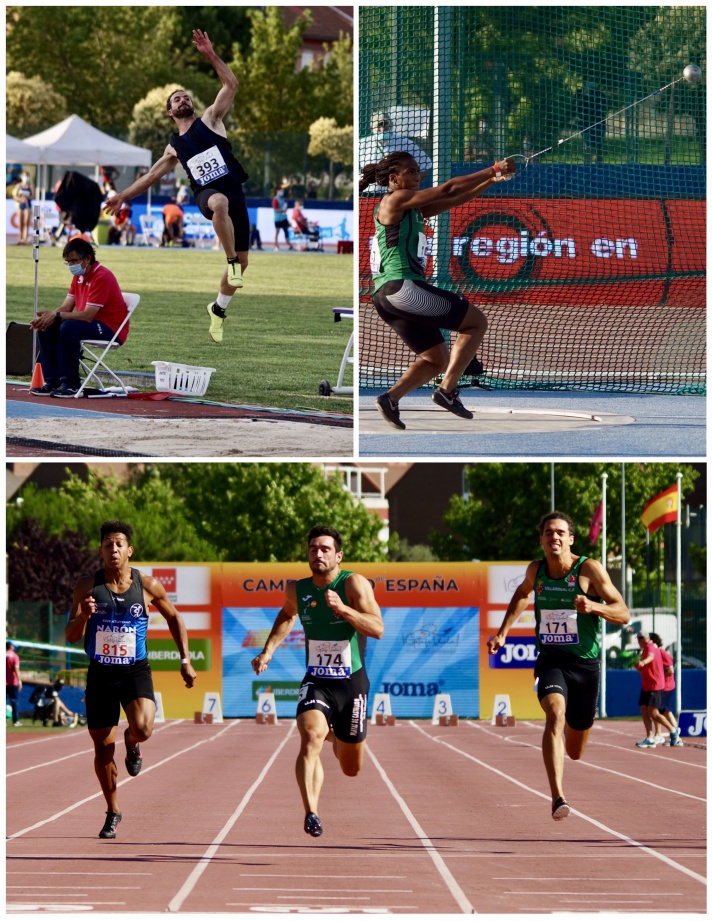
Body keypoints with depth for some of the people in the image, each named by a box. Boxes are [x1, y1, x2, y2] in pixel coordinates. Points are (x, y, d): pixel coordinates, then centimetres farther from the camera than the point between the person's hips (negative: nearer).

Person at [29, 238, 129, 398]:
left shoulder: (102, 277, -19)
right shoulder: (79, 276, 11)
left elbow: (87, 315, -25)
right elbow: (66, 308, 7)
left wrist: (56, 316, -25)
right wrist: (48, 316, -14)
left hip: (111, 329, -10)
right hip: (89, 324, 10)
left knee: (69, 328, -32)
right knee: (46, 329, -2)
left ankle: (71, 385, -24)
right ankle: (53, 382, -4)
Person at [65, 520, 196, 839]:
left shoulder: (148, 586, -4)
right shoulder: (88, 586, -5)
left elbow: (174, 618, 13)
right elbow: (71, 636, -4)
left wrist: (185, 661, 9)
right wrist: (83, 616, -26)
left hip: (135, 671, -1)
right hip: (100, 673, 1)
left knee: (142, 728, -26)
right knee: (103, 748, 4)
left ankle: (132, 744, 14)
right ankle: (112, 812, 24)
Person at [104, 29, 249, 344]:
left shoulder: (209, 120, 11)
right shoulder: (175, 148, 17)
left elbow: (231, 85, 1)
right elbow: (151, 175, 29)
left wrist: (211, 56, -9)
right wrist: (123, 196, 28)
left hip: (234, 192, 1)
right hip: (207, 194, -1)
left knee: (241, 260, 1)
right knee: (221, 202, -42)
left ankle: (219, 309, 22)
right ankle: (231, 262, -34)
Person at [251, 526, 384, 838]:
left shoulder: (353, 584, -14)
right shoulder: (297, 590, 0)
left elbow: (377, 629, -25)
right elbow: (287, 616, 25)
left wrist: (342, 609, -37)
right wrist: (268, 651, 13)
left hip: (351, 683, -1)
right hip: (315, 682, 1)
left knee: (351, 769, 13)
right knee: (311, 737, -30)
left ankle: (335, 736, 49)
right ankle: (311, 813, -32)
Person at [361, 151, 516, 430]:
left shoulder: (413, 210, 21)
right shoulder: (395, 200, -5)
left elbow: (456, 200, 20)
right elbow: (447, 190, -9)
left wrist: (491, 179, 10)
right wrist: (493, 171, -5)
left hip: (388, 297, 10)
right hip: (400, 287, -10)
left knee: (437, 359, 14)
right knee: (476, 321, -2)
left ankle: (390, 398, -3)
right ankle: (447, 390, -9)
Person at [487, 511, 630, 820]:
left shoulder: (589, 569, -9)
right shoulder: (536, 570, 2)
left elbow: (623, 614, -10)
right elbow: (523, 593, 27)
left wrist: (593, 607, -29)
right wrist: (503, 632, 19)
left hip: (584, 663, -1)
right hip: (550, 659, 1)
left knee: (575, 752, 12)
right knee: (556, 714, -32)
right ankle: (558, 799, -40)